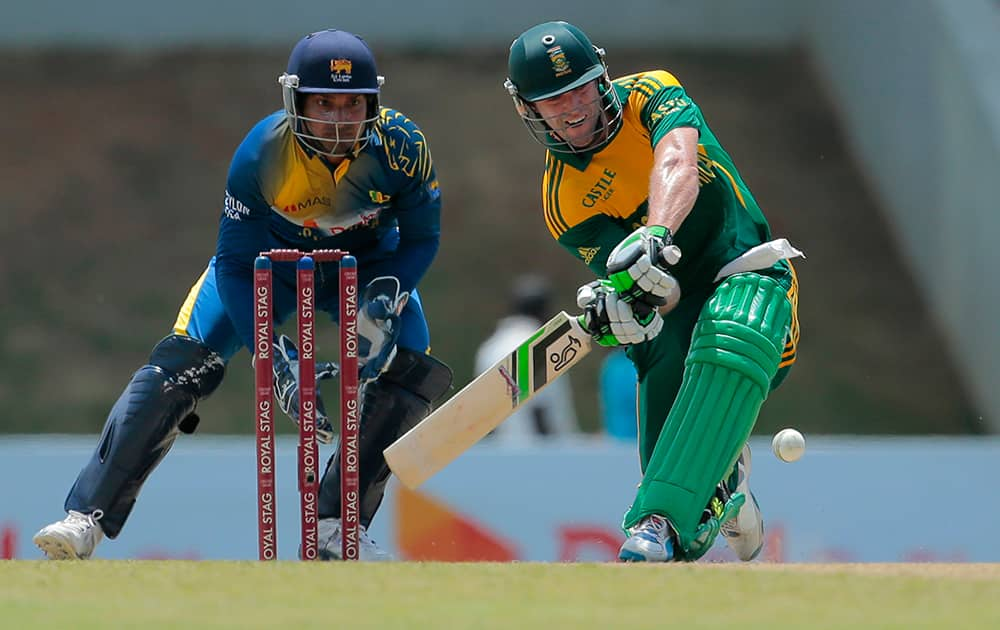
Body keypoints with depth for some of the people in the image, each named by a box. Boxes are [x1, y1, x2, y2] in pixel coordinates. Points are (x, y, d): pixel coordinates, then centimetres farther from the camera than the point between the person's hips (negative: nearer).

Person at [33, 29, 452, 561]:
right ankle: (87, 517, -17)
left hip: (368, 263, 2)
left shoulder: (400, 146, -29)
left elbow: (420, 238, -12)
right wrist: (276, 356, -31)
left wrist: (384, 302, -30)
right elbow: (236, 263, -22)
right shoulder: (261, 152, -31)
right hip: (270, 257, -2)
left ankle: (336, 528, -13)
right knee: (182, 363, -19)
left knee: (410, 369, -22)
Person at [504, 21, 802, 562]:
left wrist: (655, 235, -48)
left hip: (746, 274, -3)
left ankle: (661, 524, -49)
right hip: (673, 311, 3)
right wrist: (619, 301, -41)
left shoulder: (650, 96, -4)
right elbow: (642, 282, -15)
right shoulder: (563, 201, -2)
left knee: (728, 348, -39)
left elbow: (678, 165, -27)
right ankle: (724, 488, 34)